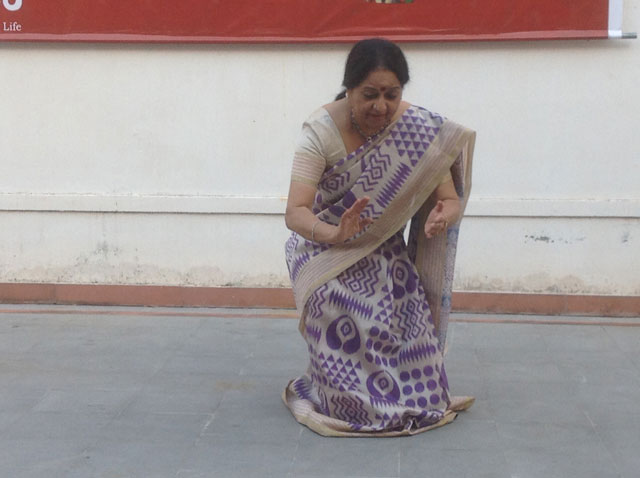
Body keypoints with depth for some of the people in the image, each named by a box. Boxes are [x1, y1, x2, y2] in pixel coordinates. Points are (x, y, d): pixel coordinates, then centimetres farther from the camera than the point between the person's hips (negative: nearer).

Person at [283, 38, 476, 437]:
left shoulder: (420, 128, -18)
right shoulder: (322, 131, -25)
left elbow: (449, 197, -17)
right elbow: (295, 212, -32)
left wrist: (443, 215, -42)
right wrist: (335, 234, -54)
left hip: (383, 248, 2)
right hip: (325, 248, -2)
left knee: (404, 316, -23)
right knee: (341, 310, -31)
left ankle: (410, 397, 6)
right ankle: (349, 400, -5)